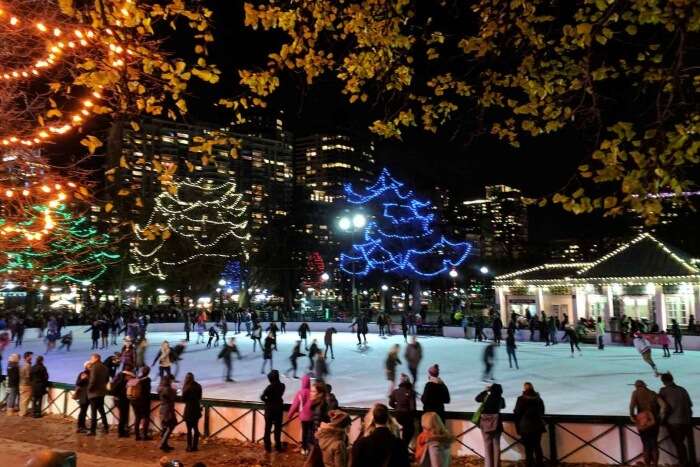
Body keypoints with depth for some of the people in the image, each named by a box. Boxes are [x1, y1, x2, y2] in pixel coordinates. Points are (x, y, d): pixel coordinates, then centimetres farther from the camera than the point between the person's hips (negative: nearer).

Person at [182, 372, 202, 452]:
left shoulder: (187, 387, -16)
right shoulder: (198, 386, 3)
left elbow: (183, 398, -8)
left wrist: (183, 388, -4)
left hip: (189, 410, -6)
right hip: (197, 409, 6)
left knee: (189, 429, 2)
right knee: (196, 428, 13)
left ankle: (189, 447, 5)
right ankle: (195, 446, 17)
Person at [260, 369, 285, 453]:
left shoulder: (270, 387, -20)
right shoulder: (282, 386, -5)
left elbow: (262, 397, -22)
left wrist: (268, 401, -6)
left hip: (270, 409, -4)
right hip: (279, 408, 4)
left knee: (268, 428, 10)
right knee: (278, 427, 12)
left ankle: (268, 446, 15)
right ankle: (278, 447, 16)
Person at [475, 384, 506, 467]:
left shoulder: (486, 397, -10)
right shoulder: (501, 399, -4)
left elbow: (477, 398, 10)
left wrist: (486, 390, 12)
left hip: (485, 423, -1)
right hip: (496, 423, 1)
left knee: (487, 445, 6)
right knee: (496, 445, 9)